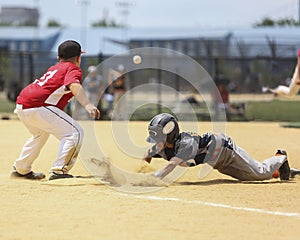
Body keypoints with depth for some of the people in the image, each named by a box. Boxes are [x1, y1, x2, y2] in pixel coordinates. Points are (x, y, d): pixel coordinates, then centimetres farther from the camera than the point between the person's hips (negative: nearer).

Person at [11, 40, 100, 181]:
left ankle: (21, 169, 46)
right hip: (38, 107, -9)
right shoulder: (73, 69, 1)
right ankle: (59, 171, -15)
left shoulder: (54, 68, 24)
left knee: (41, 134, 35)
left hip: (21, 106, 9)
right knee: (75, 132, -8)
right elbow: (74, 86, -20)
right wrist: (87, 104, -35)